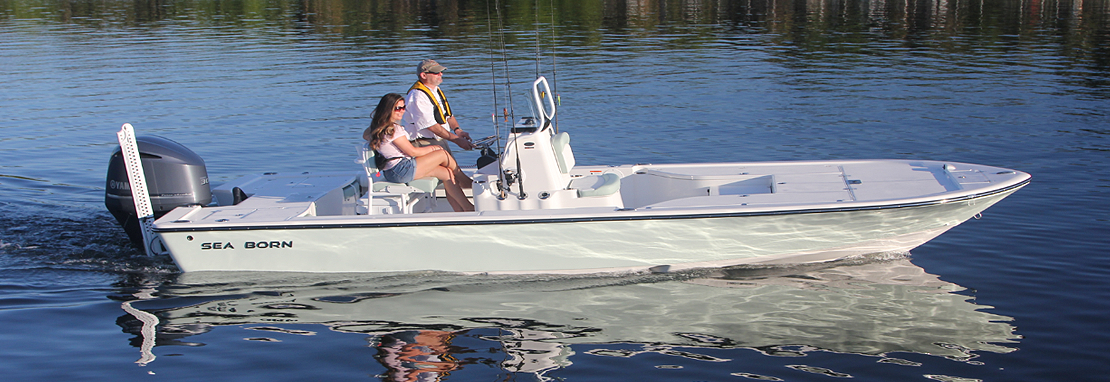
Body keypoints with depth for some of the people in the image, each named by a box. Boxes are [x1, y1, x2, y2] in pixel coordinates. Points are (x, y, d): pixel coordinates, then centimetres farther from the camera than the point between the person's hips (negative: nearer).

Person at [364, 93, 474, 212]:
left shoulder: (376, 126, 12)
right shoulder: (393, 129, -18)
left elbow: (365, 135, 35)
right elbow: (412, 151, -14)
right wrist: (432, 148, 2)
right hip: (401, 170, -11)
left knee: (446, 173, 7)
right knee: (443, 154, -2)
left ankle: (461, 210, 5)